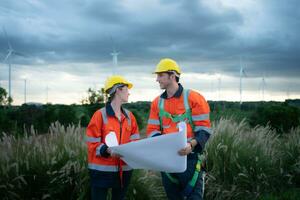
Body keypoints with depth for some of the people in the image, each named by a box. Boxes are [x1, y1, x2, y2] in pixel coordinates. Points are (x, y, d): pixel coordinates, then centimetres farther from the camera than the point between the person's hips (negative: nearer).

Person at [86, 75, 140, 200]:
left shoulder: (129, 116, 9)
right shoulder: (100, 115, -8)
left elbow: (135, 141, 10)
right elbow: (92, 144, -9)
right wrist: (108, 150, -25)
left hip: (124, 169, 6)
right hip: (102, 170, -5)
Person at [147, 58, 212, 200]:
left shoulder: (194, 98, -6)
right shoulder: (157, 102, 9)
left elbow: (204, 129, -9)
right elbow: (152, 130, 7)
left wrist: (191, 144, -27)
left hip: (190, 158, -5)